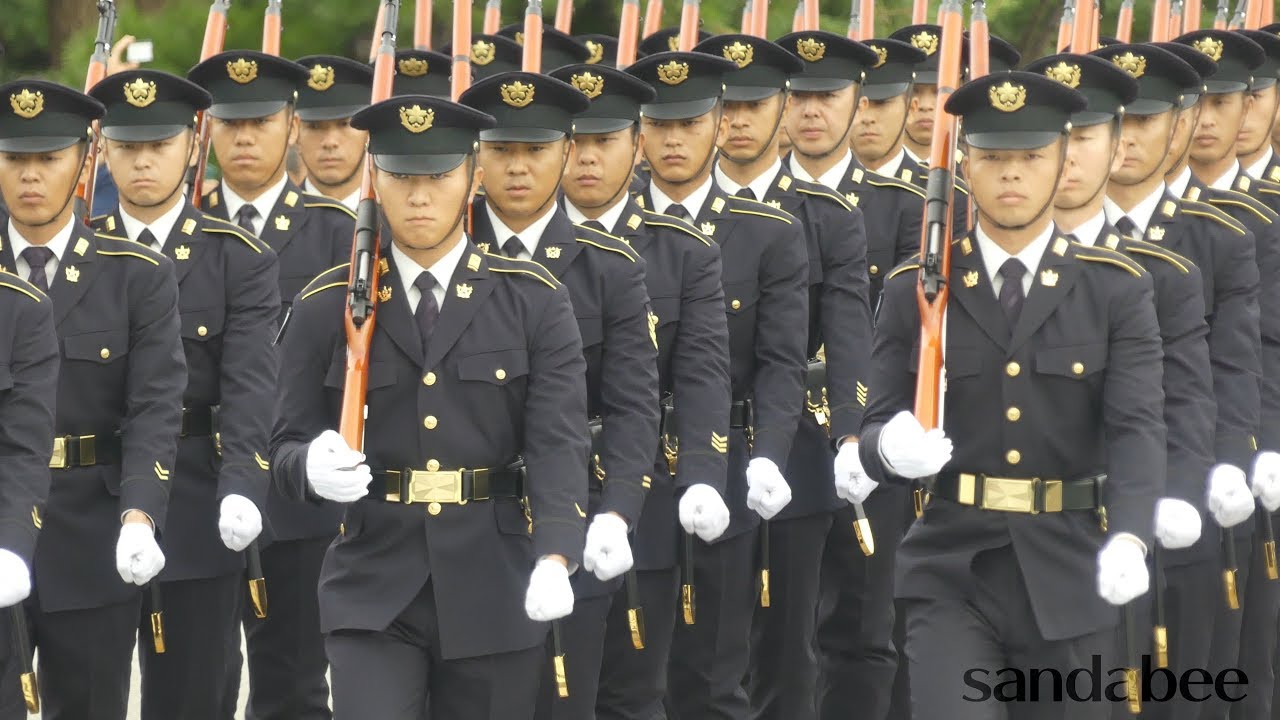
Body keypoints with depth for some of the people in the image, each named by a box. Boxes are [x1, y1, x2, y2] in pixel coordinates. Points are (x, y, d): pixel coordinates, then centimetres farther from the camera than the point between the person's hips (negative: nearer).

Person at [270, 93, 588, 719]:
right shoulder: (327, 308, 4)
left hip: (493, 589, 1)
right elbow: (287, 446, 5)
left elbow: (558, 443, -7)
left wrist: (554, 560, -24)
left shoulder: (535, 302, 2)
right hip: (374, 586, 0)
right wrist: (313, 466, -21)